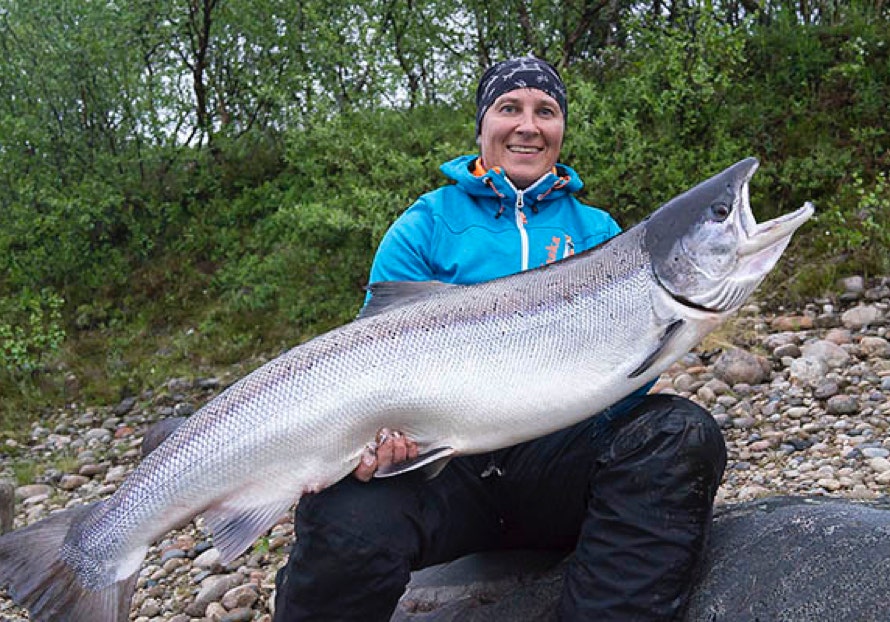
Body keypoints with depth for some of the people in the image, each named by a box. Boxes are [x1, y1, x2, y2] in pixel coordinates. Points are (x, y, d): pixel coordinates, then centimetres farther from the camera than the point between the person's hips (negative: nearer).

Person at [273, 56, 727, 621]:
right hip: (443, 459, -2)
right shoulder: (425, 227, 8)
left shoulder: (598, 231, 14)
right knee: (349, 517, -34)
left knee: (682, 434, -27)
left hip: (562, 457, 2)